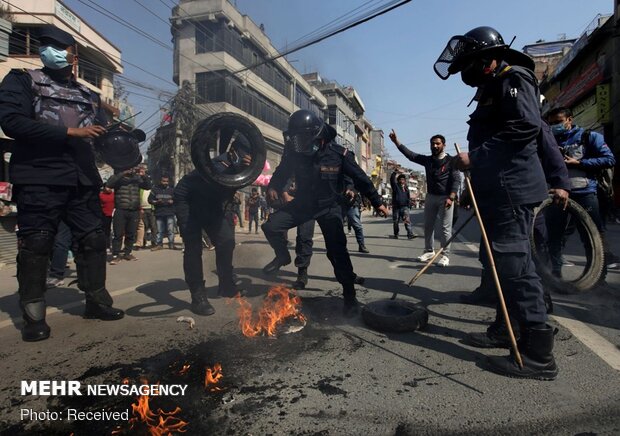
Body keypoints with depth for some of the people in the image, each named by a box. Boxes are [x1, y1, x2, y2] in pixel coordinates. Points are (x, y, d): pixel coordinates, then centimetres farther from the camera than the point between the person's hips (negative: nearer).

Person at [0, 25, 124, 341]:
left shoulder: (88, 96, 20)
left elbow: (102, 135, 17)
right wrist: (70, 132, -15)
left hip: (83, 179, 5)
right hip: (39, 179, -4)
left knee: (93, 240, 7)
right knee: (36, 244, -2)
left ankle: (96, 301, 20)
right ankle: (33, 316, 8)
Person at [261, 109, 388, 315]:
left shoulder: (338, 154, -19)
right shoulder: (294, 152, -11)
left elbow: (360, 178, -9)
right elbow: (282, 172, 5)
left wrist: (377, 202, -4)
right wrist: (273, 187, -17)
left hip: (329, 207, -3)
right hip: (302, 203, 3)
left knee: (337, 252, -8)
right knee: (271, 226, -14)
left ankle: (349, 295, 9)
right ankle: (283, 257, 15)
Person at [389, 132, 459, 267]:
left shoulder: (450, 161, -5)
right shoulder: (427, 160, 8)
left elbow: (455, 180, -10)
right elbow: (410, 154, 1)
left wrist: (451, 197, -23)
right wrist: (396, 141, -9)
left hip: (445, 197, -5)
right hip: (430, 196, 6)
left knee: (446, 228, -3)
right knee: (428, 226, 11)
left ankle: (445, 255, 3)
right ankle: (429, 251, 24)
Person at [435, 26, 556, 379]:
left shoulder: (513, 78, -5)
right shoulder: (491, 89, 25)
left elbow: (526, 127, -21)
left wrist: (474, 157, -18)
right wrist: (476, 182, 27)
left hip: (513, 189, -10)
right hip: (497, 191, 11)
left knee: (514, 262, -12)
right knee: (499, 260, 13)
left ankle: (539, 353, -6)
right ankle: (506, 329, 25)